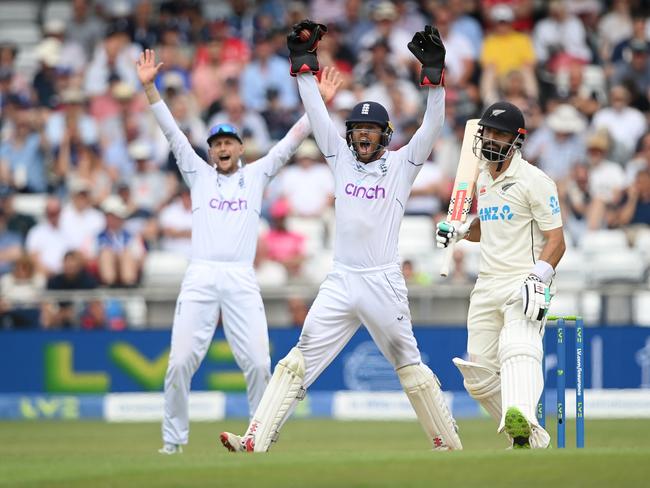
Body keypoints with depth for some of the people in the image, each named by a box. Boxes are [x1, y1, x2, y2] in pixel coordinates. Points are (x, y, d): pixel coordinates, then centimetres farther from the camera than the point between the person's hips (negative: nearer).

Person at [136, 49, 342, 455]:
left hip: (242, 280, 0)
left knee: (258, 363, -9)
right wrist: (149, 87, 1)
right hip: (200, 279, 0)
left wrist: (321, 102, 2)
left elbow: (292, 141, 11)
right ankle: (174, 439, 4)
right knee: (181, 362, -7)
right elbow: (172, 132, 10)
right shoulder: (199, 175, 16)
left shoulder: (257, 175, 17)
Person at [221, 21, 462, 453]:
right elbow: (317, 114, 7)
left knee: (410, 365, 1)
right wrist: (304, 63, -1)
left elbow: (432, 127, -8)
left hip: (384, 283, -3)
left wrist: (433, 74, -18)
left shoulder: (401, 165, 3)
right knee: (299, 361, -4)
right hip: (340, 283, 3)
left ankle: (449, 445, 11)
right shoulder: (342, 160, 12)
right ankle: (256, 442, -9)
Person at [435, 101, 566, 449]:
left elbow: (556, 240, -11)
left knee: (518, 350, -33)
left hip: (524, 286, -8)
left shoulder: (533, 181, -7)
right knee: (479, 378, 4)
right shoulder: (483, 179, 16)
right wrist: (458, 232, 12)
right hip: (487, 287, 8)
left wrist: (538, 279, -26)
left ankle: (522, 422, -59)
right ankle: (532, 440, 19)